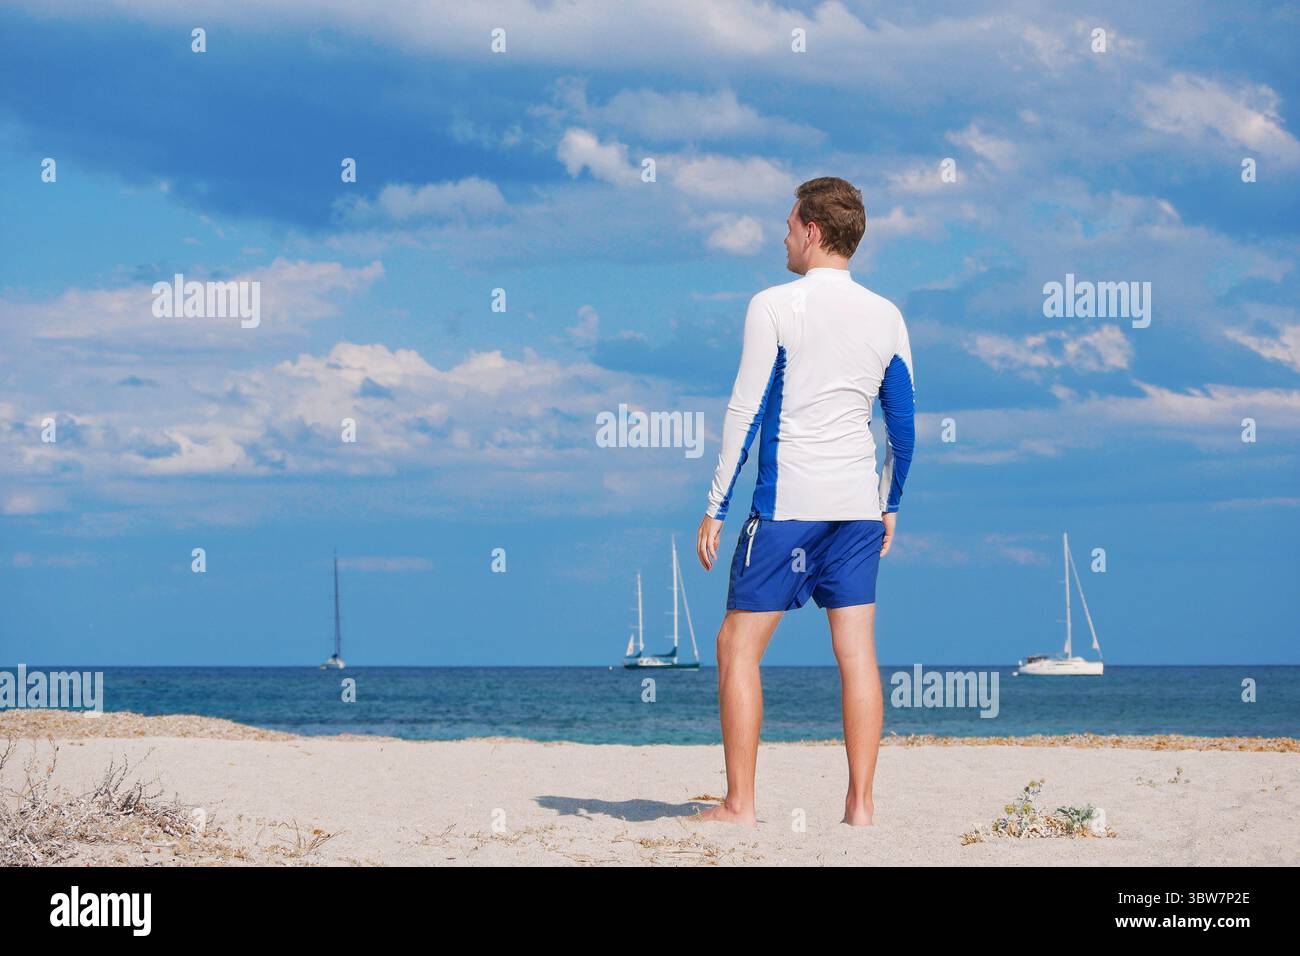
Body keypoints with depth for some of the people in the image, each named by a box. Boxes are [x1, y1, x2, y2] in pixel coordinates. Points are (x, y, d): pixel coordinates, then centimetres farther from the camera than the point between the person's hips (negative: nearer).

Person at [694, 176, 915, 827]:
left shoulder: (775, 307, -7)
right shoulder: (886, 316, 8)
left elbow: (745, 411, -8)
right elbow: (903, 423, 11)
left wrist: (716, 507, -4)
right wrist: (889, 505, 23)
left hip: (787, 502, -5)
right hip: (859, 504, 5)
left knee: (738, 646, 3)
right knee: (857, 652, 5)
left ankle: (740, 804, -1)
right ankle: (860, 804, 2)